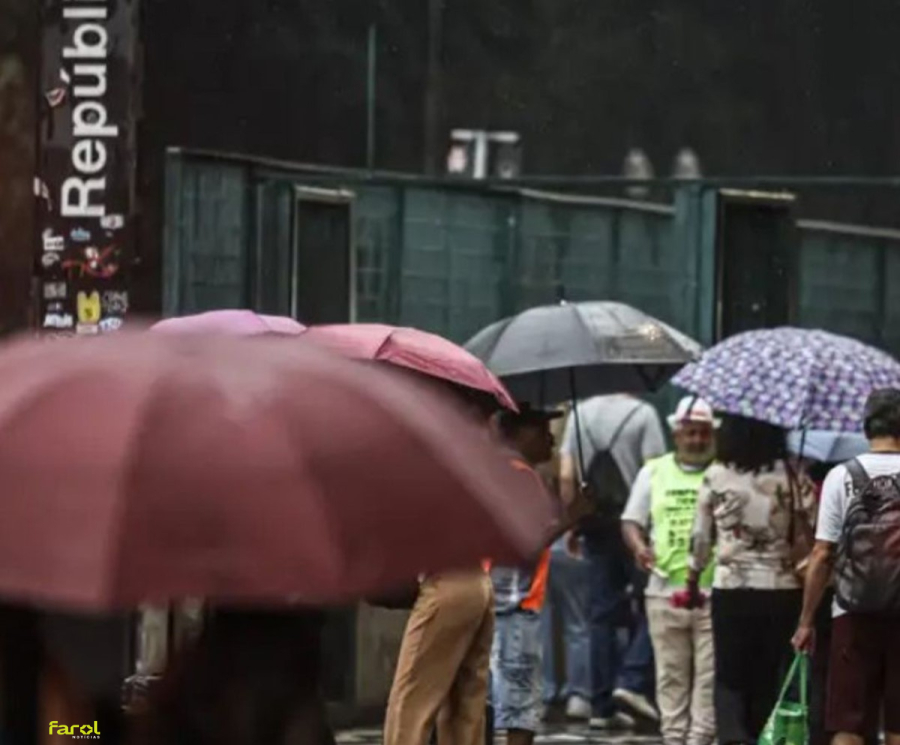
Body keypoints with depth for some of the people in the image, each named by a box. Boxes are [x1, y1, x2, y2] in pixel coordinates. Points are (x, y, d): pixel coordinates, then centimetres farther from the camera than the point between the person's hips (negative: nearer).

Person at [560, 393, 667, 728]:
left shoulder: (581, 412, 8)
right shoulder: (643, 413, -5)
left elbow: (567, 476, 5)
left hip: (595, 524, 4)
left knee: (602, 613, 8)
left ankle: (604, 705, 7)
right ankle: (633, 682, -12)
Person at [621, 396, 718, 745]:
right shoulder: (654, 472, 11)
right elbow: (632, 520, 14)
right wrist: (638, 546, -7)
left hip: (713, 590, -2)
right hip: (665, 589, 2)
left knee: (709, 675, -4)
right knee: (671, 674, 6)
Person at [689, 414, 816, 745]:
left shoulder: (716, 478, -4)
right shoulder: (792, 478, -5)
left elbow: (701, 538, 3)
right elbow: (809, 537, -8)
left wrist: (693, 580, 17)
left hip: (730, 590, 0)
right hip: (781, 590, 0)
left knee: (730, 677, 5)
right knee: (770, 679, 13)